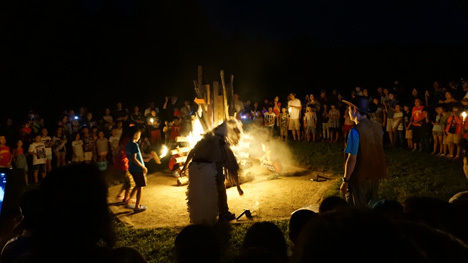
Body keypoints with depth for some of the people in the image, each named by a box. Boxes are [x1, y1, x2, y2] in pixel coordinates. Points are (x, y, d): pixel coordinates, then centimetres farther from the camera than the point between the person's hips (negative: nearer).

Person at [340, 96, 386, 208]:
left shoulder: (355, 131, -21)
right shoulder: (378, 127, 2)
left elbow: (352, 159, -22)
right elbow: (379, 152, 10)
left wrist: (345, 181, -15)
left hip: (360, 178, -7)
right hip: (375, 176, 7)